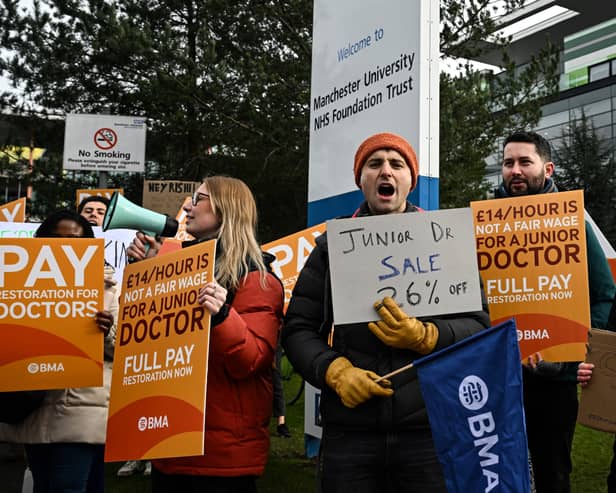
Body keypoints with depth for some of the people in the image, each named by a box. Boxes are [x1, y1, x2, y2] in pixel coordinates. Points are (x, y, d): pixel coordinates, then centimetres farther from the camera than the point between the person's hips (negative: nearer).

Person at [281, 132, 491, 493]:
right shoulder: (333, 245, 9)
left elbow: (479, 325, 4)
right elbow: (298, 329, 8)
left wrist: (423, 337, -15)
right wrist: (335, 371, -10)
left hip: (431, 429, 0)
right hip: (348, 431, 1)